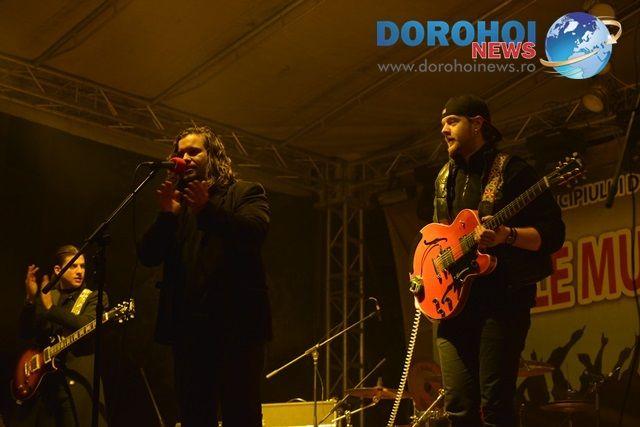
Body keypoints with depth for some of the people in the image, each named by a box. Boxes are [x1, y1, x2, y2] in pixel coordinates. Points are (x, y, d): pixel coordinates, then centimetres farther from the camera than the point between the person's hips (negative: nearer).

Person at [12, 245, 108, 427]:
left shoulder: (94, 297, 3)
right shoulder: (44, 297, 14)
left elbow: (87, 326, -16)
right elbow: (25, 333, 5)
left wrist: (51, 307, -18)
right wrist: (31, 299, -8)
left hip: (77, 381, -4)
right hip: (41, 380, 4)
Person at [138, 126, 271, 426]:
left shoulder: (245, 192, 8)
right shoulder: (177, 203, 19)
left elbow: (255, 232, -13)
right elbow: (148, 256, 9)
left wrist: (208, 208, -25)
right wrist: (166, 215, -7)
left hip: (235, 323, -4)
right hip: (188, 326, 5)